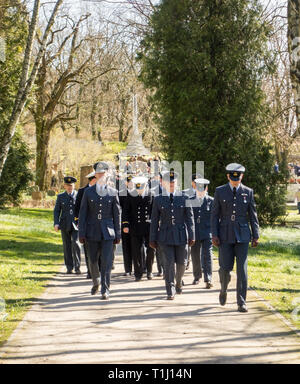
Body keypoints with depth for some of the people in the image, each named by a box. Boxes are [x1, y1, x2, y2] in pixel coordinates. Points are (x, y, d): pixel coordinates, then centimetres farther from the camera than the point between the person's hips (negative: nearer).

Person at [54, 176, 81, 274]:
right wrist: (56, 223, -6)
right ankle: (69, 268, 13)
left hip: (76, 225, -2)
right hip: (65, 225, 2)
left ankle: (77, 267, -10)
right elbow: (56, 211, 7)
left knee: (75, 244, -15)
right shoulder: (61, 197, 9)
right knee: (67, 246, 5)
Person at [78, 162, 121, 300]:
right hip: (92, 232, 1)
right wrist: (82, 233, -2)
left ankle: (105, 290, -5)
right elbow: (82, 213, 3)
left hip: (107, 232, -1)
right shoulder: (88, 192, 3)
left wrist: (118, 234, 2)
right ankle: (96, 282, 36)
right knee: (93, 261, 11)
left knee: (107, 261, -8)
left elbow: (117, 214, 5)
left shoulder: (113, 193, 3)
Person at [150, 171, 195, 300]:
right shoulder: (158, 200, 4)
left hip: (181, 235, 1)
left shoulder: (184, 198, 3)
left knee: (181, 262, 7)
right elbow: (154, 220, 6)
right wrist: (152, 239, 3)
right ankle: (170, 291, -2)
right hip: (165, 236, -1)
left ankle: (179, 282, 35)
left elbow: (190, 218, 3)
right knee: (169, 262, -8)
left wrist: (191, 236, -2)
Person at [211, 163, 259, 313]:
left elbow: (253, 215, 6)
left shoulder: (248, 192, 5)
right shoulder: (220, 191, 3)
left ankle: (241, 303, 0)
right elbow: (215, 215, 3)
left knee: (242, 269, -4)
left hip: (242, 235, 0)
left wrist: (256, 236, 1)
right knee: (225, 268, -3)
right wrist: (214, 235, -5)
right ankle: (223, 290, 29)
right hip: (225, 236, 0)